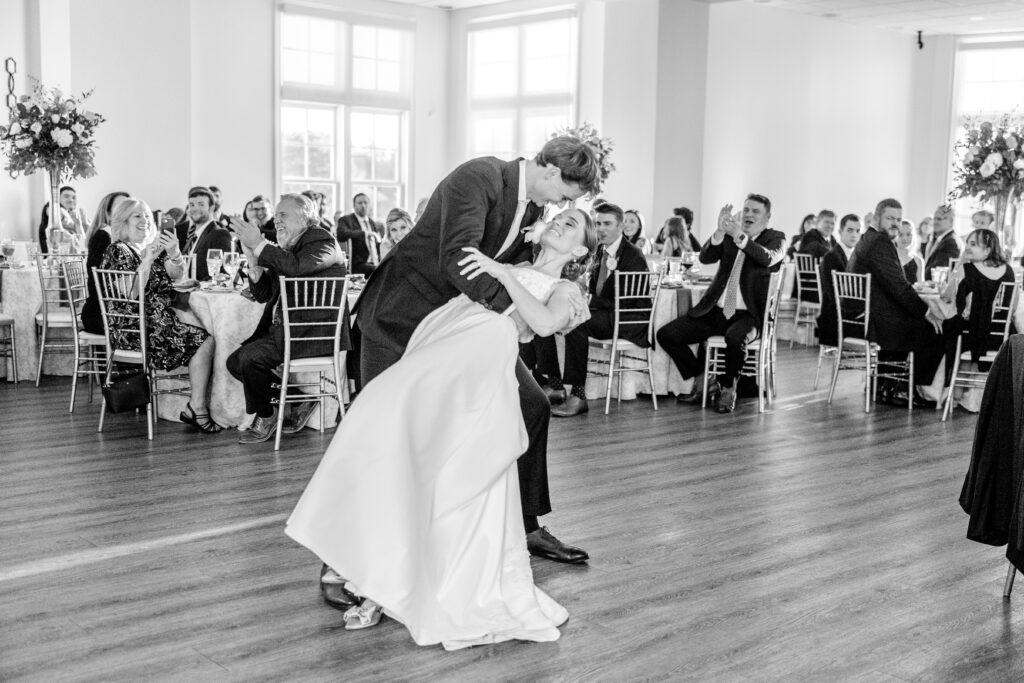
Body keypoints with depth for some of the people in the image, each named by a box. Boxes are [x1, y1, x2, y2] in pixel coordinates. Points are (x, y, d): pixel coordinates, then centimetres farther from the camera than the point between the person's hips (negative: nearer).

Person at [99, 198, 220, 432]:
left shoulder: (150, 248, 18)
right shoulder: (118, 250, -7)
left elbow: (177, 275, 8)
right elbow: (131, 292, -19)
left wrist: (174, 254, -12)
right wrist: (148, 259, -23)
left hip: (158, 320, 8)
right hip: (136, 330, -8)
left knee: (203, 332, -6)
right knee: (204, 340, -15)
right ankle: (196, 408, -13)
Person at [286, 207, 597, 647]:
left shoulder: (565, 289, 20)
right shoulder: (510, 267, 36)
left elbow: (545, 323, -3)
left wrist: (502, 274, -6)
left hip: (483, 354, -5)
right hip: (439, 337, 5)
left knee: (460, 476, -23)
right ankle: (386, 583, -6)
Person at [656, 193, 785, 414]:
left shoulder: (775, 239, 4)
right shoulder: (727, 237, 12)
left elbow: (767, 258, -20)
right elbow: (705, 257, -5)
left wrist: (740, 236, -32)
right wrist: (720, 232, -22)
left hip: (748, 314, -4)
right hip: (715, 310, 5)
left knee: (735, 337, -38)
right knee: (666, 334, -8)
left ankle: (728, 388, -10)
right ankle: (702, 379, 10)